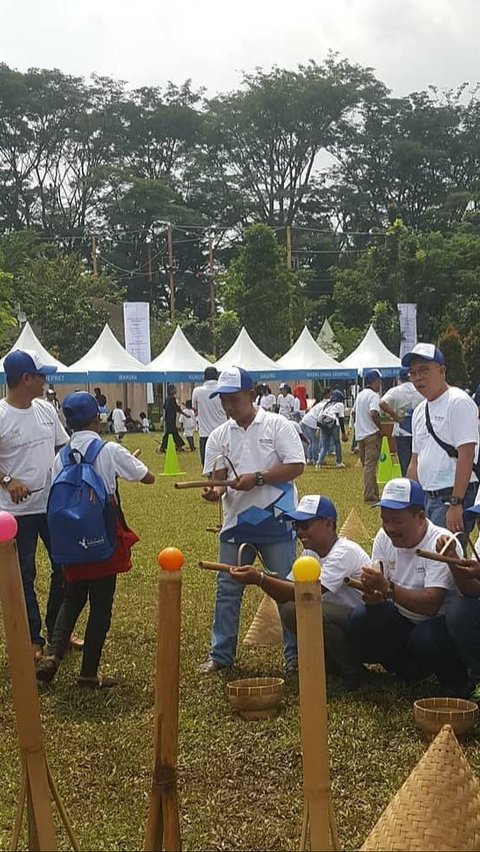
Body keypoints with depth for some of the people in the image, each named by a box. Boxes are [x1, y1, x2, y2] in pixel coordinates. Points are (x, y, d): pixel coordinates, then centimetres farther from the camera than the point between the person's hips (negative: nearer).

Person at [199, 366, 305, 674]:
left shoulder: (278, 426, -5)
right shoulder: (219, 436, 8)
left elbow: (296, 466, -12)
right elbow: (217, 476, 5)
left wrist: (257, 479, -19)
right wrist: (216, 489, -19)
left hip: (276, 520, -4)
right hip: (236, 522, 4)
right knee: (227, 589, 8)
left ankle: (296, 653, 13)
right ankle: (221, 655, 17)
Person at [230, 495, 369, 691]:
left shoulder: (345, 552, -20)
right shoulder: (310, 553, 7)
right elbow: (285, 594, 0)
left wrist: (260, 579, -36)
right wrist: (260, 579, -21)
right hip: (343, 623, 9)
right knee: (288, 609, -7)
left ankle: (353, 673, -12)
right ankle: (334, 665, 6)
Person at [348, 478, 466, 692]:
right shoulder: (384, 538, -4)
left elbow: (431, 605, -33)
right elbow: (379, 588, -3)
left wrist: (386, 587, -41)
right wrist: (373, 596, -27)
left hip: (442, 621, -6)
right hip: (404, 621, 6)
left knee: (425, 639, -36)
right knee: (361, 620, -18)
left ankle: (455, 682, -2)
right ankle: (413, 671, 4)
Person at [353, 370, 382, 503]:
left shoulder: (359, 395, 14)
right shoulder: (373, 395, -13)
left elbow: (354, 413, 23)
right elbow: (374, 413, -27)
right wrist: (381, 428, -17)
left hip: (359, 435, 9)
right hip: (371, 434, -9)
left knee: (366, 464, 13)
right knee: (370, 464, -8)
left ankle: (374, 492, 19)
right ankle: (369, 495, -10)